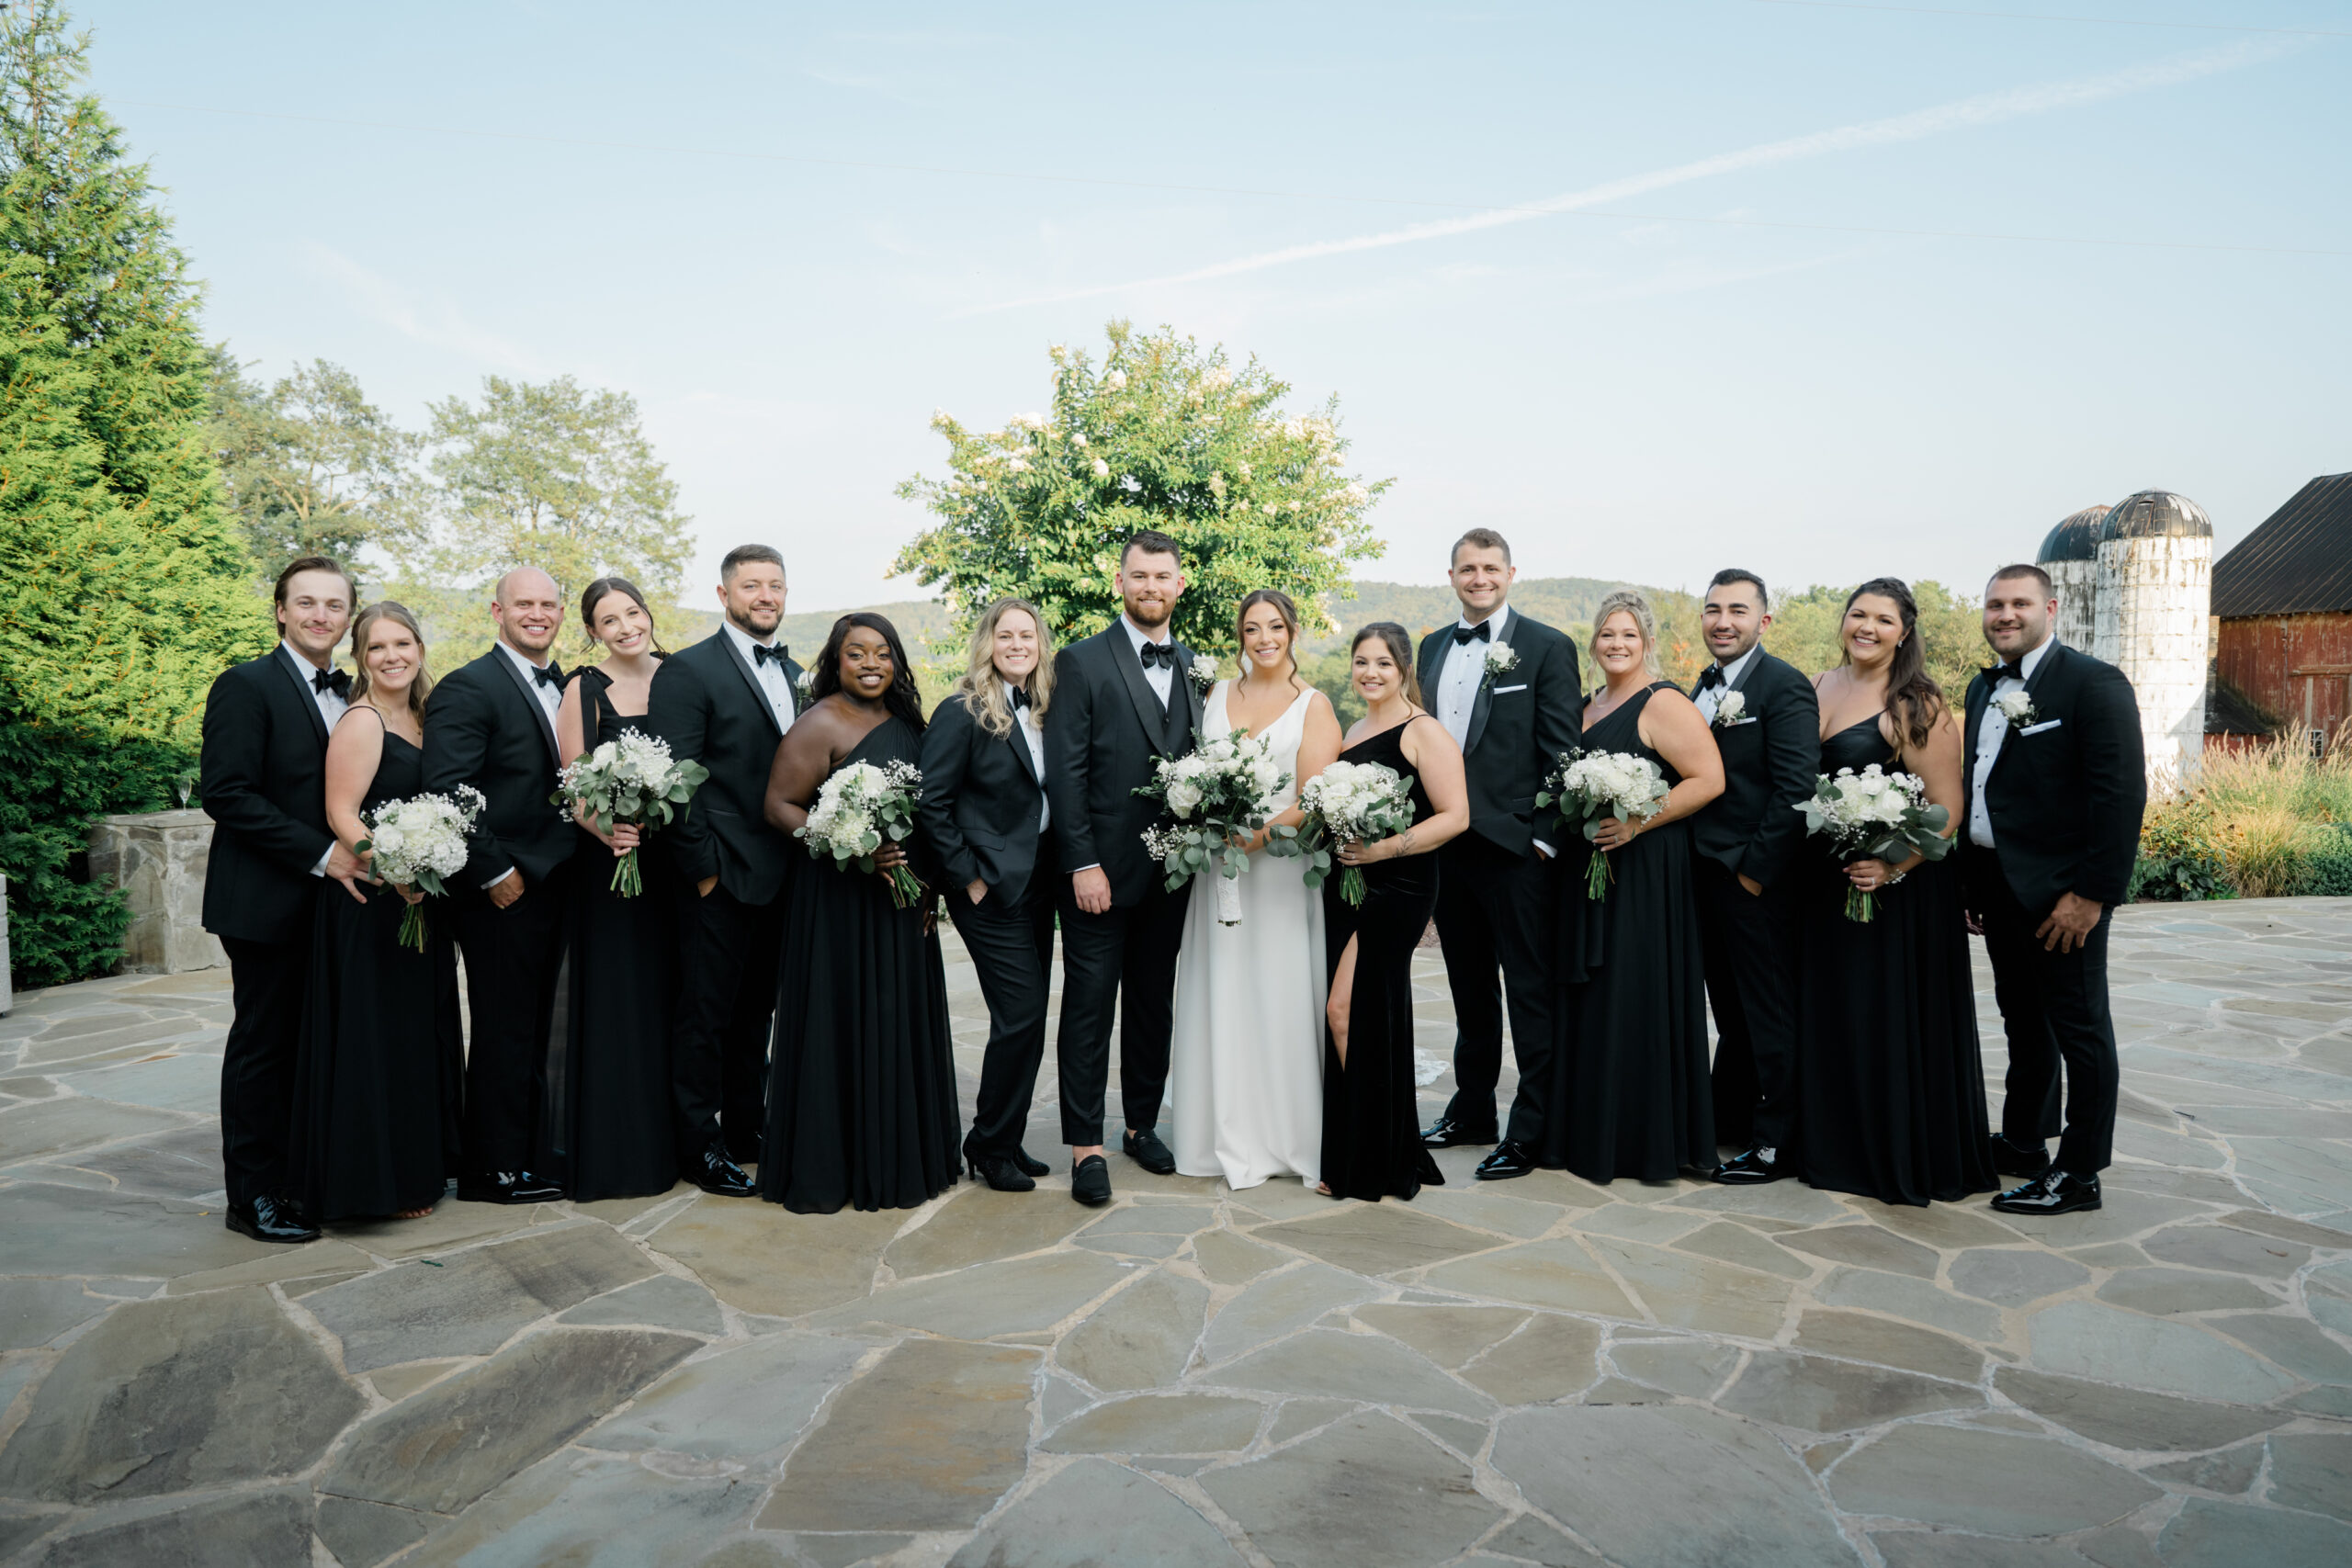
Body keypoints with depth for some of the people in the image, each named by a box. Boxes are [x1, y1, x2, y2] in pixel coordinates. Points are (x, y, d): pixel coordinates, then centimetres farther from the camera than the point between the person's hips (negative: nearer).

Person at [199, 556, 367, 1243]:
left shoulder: (349, 694, 13)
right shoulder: (246, 686, -8)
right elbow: (226, 794, -16)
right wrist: (321, 853, -18)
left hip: (331, 900, 6)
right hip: (268, 902, -6)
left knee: (313, 1043, 11)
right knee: (263, 1043, 1)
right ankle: (253, 1193, 11)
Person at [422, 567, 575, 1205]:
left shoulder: (566, 687, 13)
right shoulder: (466, 689, -12)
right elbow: (448, 793, -19)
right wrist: (494, 873, -17)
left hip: (551, 884, 8)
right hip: (501, 890, -8)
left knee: (533, 1027, 17)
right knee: (504, 1030, 0)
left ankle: (533, 1150, 28)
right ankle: (495, 1170, 12)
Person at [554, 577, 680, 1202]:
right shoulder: (584, 689, -4)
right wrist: (606, 830, -25)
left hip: (677, 857, 4)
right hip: (612, 861, -4)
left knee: (673, 993, 10)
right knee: (618, 998, 0)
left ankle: (672, 1138, 23)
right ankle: (615, 1148, 12)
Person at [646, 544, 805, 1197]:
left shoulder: (794, 673, 14)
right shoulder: (688, 670, -8)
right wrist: (703, 865, -15)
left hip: (781, 875, 7)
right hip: (722, 875, -7)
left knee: (756, 1009, 16)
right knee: (706, 1013, 3)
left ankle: (745, 1127, 29)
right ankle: (698, 1145, 14)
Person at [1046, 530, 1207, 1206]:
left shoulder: (1194, 667, 10)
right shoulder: (1081, 662, -5)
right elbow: (1065, 773, -9)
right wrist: (1082, 864, -14)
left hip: (1169, 872, 5)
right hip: (1101, 870, -5)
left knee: (1154, 1005, 14)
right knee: (1089, 1009, 1)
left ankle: (1143, 1125, 28)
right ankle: (1086, 1148, 8)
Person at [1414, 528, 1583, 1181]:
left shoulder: (1547, 648, -4)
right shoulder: (1432, 647, 13)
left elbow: (1561, 753, -8)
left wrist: (1546, 838, -13)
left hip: (1515, 847, -6)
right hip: (1446, 846, 6)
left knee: (1531, 994, 2)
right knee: (1469, 988, 17)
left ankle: (1530, 1130, 10)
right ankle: (1472, 1110, 30)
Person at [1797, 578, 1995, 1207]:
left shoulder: (1916, 706, -12)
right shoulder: (1819, 687, 7)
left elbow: (1946, 807, -15)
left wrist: (1893, 867, -26)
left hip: (1898, 888, -6)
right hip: (1826, 882, 6)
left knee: (1890, 1017, 2)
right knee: (1832, 1014, 14)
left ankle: (1905, 1159, 18)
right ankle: (1839, 1148, 29)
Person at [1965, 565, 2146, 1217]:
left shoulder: (2094, 684, -12)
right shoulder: (1983, 688, 13)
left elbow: (2122, 795, -18)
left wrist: (2093, 894, -21)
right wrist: (1973, 881, 11)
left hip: (2059, 893, -8)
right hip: (1997, 887, 8)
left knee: (2079, 1030, 3)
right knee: (2023, 1020, 19)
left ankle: (2078, 1175, 13)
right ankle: (2022, 1143, 33)